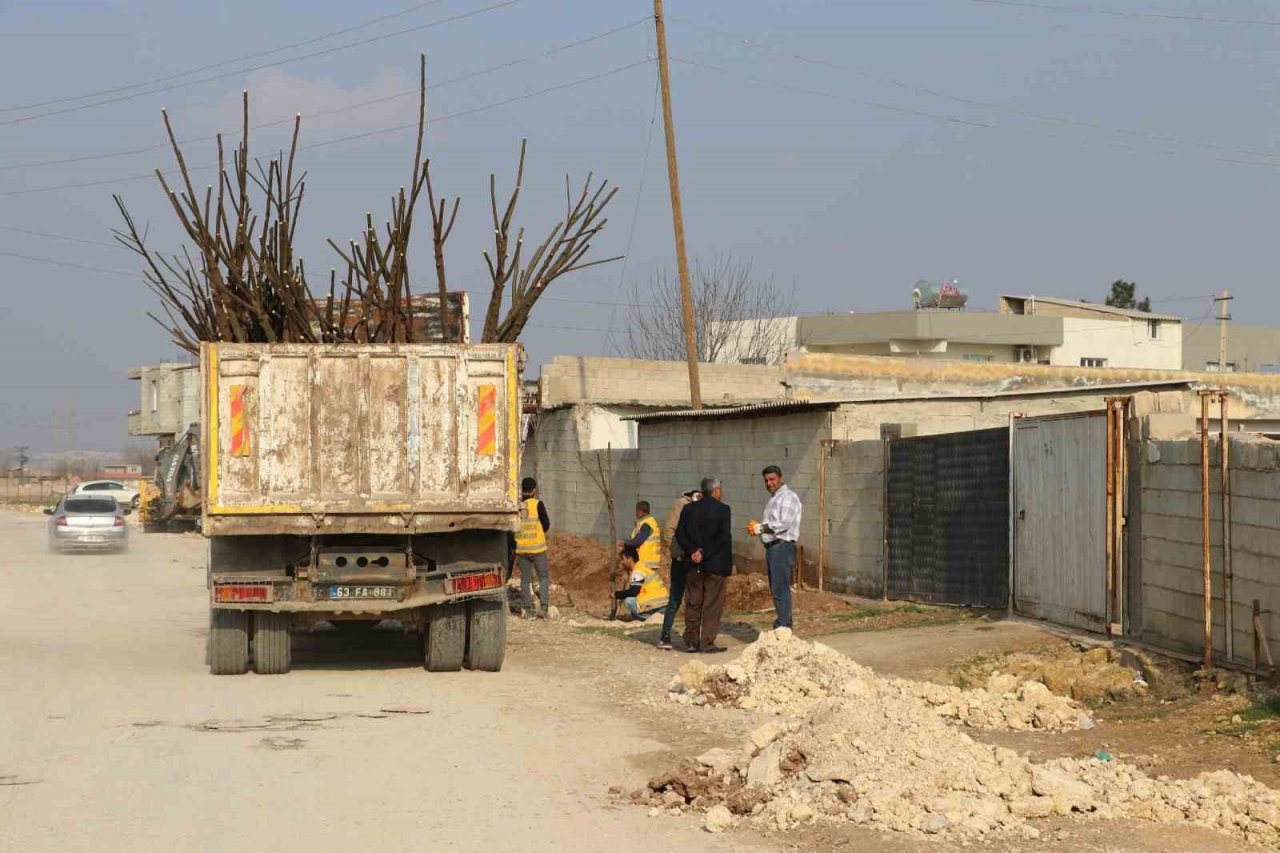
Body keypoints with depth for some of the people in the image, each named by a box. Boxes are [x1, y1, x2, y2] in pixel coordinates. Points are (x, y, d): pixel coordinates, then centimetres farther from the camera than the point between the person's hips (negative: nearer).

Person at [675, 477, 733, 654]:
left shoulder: (689, 509, 6)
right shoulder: (723, 510, -6)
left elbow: (680, 535, 1)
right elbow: (724, 537, -14)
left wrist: (694, 551, -6)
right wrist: (706, 554, -12)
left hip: (694, 565, 4)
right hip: (715, 565, -4)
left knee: (693, 604, 10)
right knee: (712, 604, 2)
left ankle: (691, 641, 11)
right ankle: (707, 642, 0)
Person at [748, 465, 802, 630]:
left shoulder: (788, 497, -10)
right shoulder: (774, 498, 21)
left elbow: (784, 523, -19)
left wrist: (761, 528, -13)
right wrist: (757, 528, 6)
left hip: (782, 547, -10)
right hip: (772, 547, 10)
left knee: (780, 589, -13)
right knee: (776, 589, 12)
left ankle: (784, 627, -13)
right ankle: (781, 624, 17)